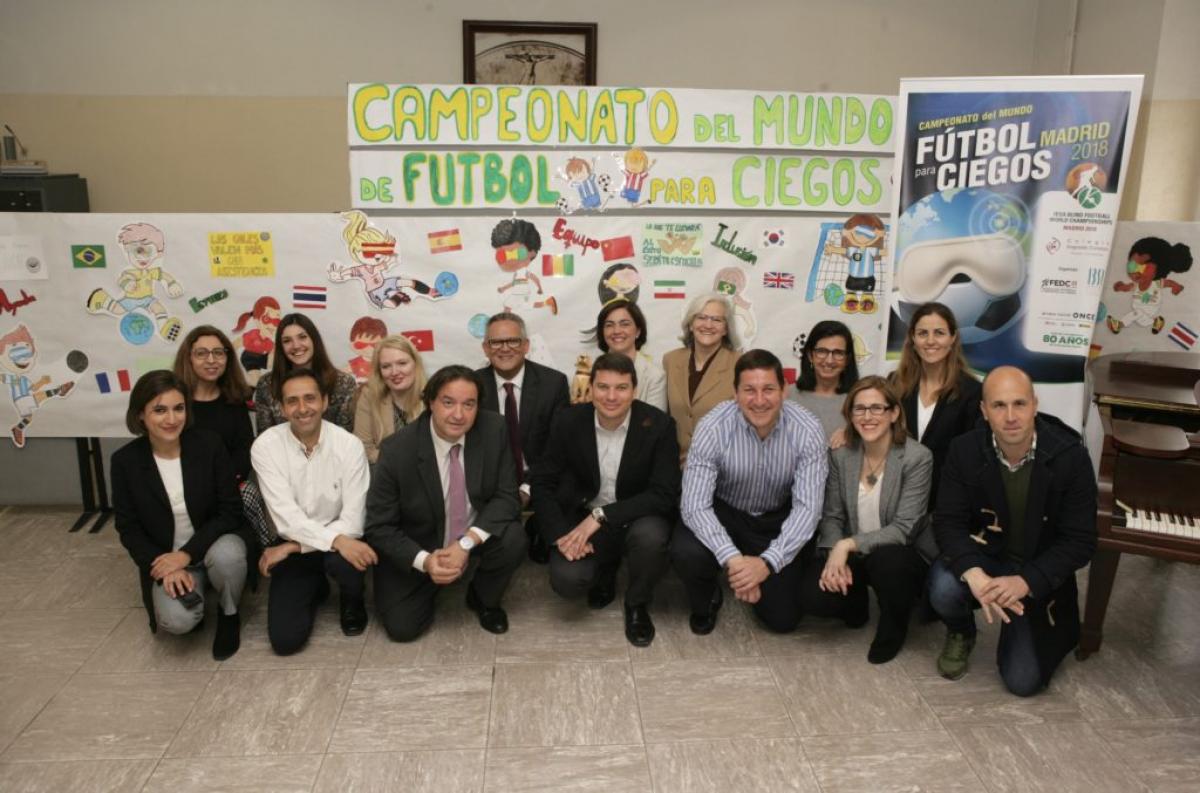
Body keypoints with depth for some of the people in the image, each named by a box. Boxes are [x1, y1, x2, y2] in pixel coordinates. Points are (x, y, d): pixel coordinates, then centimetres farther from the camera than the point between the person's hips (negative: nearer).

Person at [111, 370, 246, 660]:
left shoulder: (209, 445, -13)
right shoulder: (125, 460, -9)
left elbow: (230, 511, -12)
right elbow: (128, 528, -3)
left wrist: (187, 553, -22)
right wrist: (164, 565, -18)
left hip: (214, 543, 0)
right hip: (165, 558, 0)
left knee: (227, 554, -37)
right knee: (177, 620, -27)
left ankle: (229, 615, -4)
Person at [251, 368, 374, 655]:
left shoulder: (349, 445, -14)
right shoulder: (265, 447, -13)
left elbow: (353, 519, -17)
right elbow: (286, 516, -21)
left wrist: (296, 546, -24)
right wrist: (335, 540, -35)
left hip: (341, 539, -1)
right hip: (291, 546, 1)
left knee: (346, 562, -36)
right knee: (285, 638, -12)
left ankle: (352, 601, 4)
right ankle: (314, 588, 23)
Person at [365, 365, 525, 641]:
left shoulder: (494, 430, -19)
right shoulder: (397, 450, -24)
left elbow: (506, 497, -15)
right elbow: (379, 527, -16)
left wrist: (466, 543, -29)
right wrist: (424, 561, -30)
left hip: (476, 533, 2)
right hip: (416, 549, -1)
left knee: (512, 541, -27)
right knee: (402, 627, -11)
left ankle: (483, 598, 5)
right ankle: (428, 585, 23)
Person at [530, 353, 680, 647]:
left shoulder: (659, 425, -16)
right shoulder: (569, 422, -9)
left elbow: (665, 495, -20)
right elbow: (543, 483, -3)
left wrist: (601, 516, -28)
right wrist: (561, 534, -20)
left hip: (637, 517, -1)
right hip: (583, 519, 2)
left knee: (650, 535, -35)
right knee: (566, 580, -24)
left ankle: (636, 605, -2)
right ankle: (606, 568, 15)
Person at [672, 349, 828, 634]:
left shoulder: (807, 430, -23)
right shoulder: (713, 428, -26)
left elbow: (807, 506, -24)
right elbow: (695, 505, -29)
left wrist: (767, 562, -38)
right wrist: (732, 559, -43)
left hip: (777, 520, 1)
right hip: (724, 512, -1)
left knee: (783, 618, -4)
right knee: (686, 553, -32)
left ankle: (743, 578, 30)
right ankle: (706, 602, 5)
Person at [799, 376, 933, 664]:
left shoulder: (918, 457, -16)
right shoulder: (840, 455, -4)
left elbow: (904, 529, -20)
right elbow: (831, 516, -2)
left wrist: (849, 545, -29)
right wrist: (836, 557, -21)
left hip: (899, 555, -2)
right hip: (848, 553, 3)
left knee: (886, 560, -38)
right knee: (813, 596, -24)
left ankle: (893, 627, -3)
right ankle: (857, 599, 15)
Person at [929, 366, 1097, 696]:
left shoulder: (1070, 456, -19)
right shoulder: (964, 450, -14)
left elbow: (1080, 541, -16)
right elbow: (948, 522, -14)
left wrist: (1025, 581, -30)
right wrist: (974, 575, -34)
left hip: (1040, 575, -1)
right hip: (983, 557, 1)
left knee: (1023, 681, -8)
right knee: (944, 589, -32)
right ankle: (961, 634, 6)